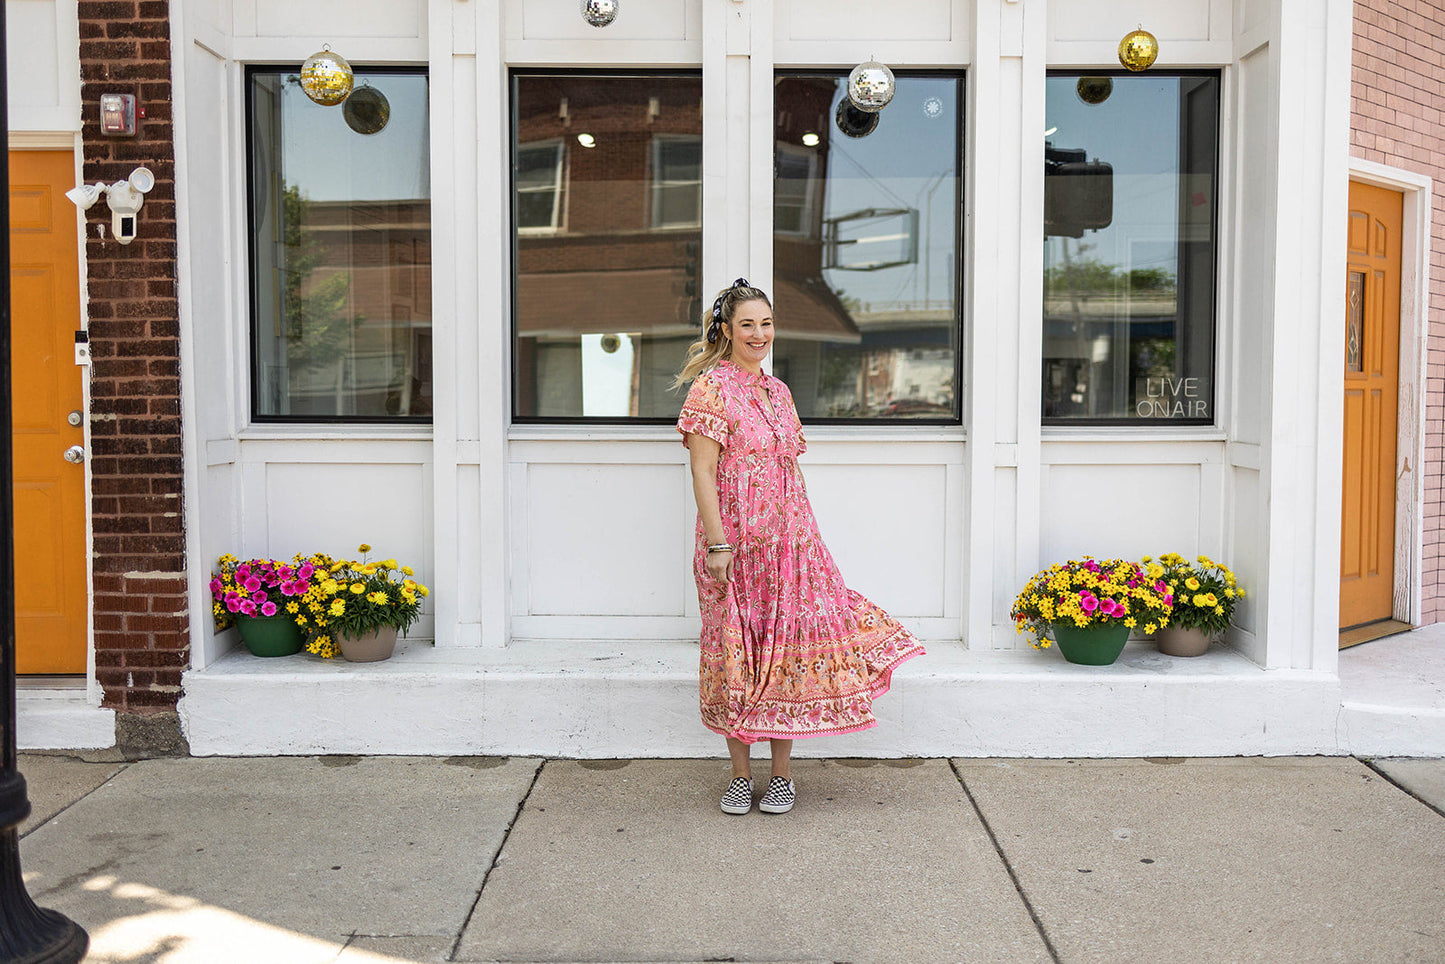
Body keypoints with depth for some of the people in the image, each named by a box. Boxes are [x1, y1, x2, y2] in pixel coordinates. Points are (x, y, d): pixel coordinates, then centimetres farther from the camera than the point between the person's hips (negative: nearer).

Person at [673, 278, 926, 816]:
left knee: (786, 649, 6)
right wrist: (718, 543, -18)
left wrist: (807, 531, 14)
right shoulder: (712, 387, -6)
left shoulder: (778, 391, 15)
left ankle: (782, 774, 17)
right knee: (737, 653, 3)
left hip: (789, 540, 6)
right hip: (736, 541, -5)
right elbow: (702, 472, -12)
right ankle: (740, 776, 16)